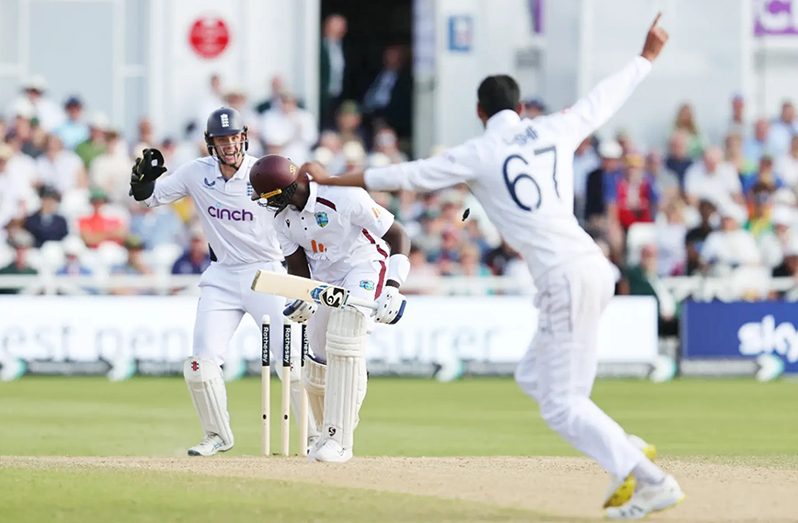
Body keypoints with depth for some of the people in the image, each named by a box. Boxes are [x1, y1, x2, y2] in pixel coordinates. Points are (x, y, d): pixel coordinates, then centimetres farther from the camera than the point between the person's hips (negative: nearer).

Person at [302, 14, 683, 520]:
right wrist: (648, 57, 41)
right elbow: (605, 98, 25)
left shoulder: (480, 155, -1)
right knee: (535, 378, 21)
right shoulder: (555, 131, 11)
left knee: (562, 403, -2)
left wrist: (331, 179, 10)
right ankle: (629, 461, 13)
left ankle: (651, 481, -13)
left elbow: (407, 175, 1)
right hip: (594, 267, 7)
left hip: (565, 278, -7)